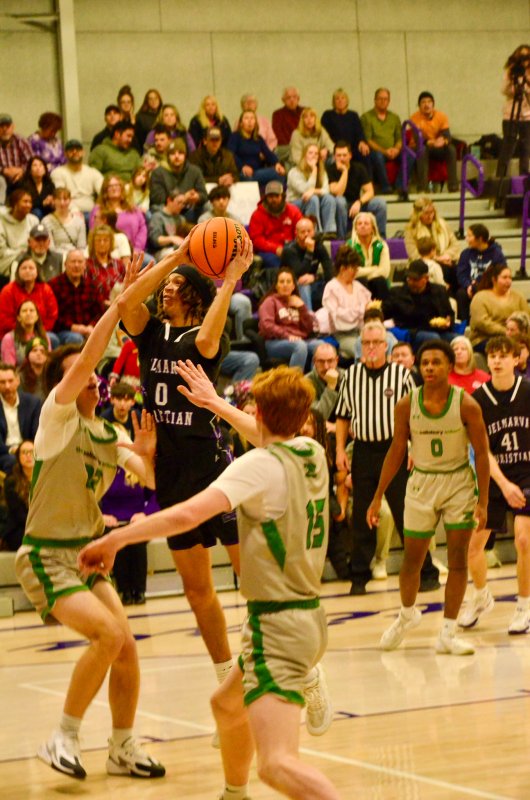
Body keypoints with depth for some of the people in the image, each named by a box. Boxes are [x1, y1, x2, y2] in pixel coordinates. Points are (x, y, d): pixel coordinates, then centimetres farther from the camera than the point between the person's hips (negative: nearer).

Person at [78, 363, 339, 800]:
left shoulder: (260, 465, -16)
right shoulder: (312, 452, 7)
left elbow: (187, 514, -29)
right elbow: (271, 437, 32)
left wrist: (115, 539, -20)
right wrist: (216, 402, 43)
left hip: (276, 624, -9)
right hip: (309, 614, 9)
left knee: (277, 765, -22)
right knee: (227, 706, 33)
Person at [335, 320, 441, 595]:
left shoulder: (401, 374, -1)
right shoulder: (351, 375, 7)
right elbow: (343, 416, 14)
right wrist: (340, 450, 6)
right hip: (363, 451, 3)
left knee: (405, 515, 0)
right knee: (361, 518, 7)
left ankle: (426, 573, 7)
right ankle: (359, 577, 15)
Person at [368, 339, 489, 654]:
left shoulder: (466, 405, -13)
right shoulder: (407, 406, -7)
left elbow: (482, 452, -9)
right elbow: (397, 451, 2)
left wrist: (483, 501, -14)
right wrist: (378, 497, 2)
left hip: (459, 481, -1)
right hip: (422, 483, 1)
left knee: (458, 559, -2)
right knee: (412, 560, 7)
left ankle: (448, 633, 7)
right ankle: (407, 614, 35)